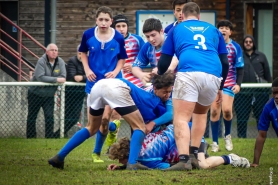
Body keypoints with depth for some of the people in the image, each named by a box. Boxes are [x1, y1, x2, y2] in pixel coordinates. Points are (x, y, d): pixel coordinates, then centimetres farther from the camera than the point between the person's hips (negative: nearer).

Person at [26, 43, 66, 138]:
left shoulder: (60, 62, -5)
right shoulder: (41, 61, -18)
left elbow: (63, 77, -14)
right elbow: (40, 77, -29)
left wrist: (48, 80, -22)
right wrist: (56, 79, -30)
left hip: (49, 95, 3)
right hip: (35, 94, -2)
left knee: (49, 117, -6)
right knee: (32, 117, 7)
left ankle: (49, 137, 1)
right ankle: (30, 137, 18)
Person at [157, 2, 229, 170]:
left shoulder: (176, 29, 23)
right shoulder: (214, 30, 29)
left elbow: (163, 63, 24)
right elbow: (225, 63, 25)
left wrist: (159, 75, 46)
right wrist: (220, 87, 38)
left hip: (189, 73, -3)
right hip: (214, 75, 3)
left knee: (181, 119, -6)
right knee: (201, 113, 26)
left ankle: (184, 160, -25)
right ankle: (194, 155, 17)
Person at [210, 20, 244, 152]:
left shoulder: (235, 47, 2)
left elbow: (240, 68, 4)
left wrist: (238, 84, -7)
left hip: (229, 83, -1)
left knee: (227, 110, -15)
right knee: (214, 111, -4)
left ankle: (227, 136, 12)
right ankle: (215, 142, 4)